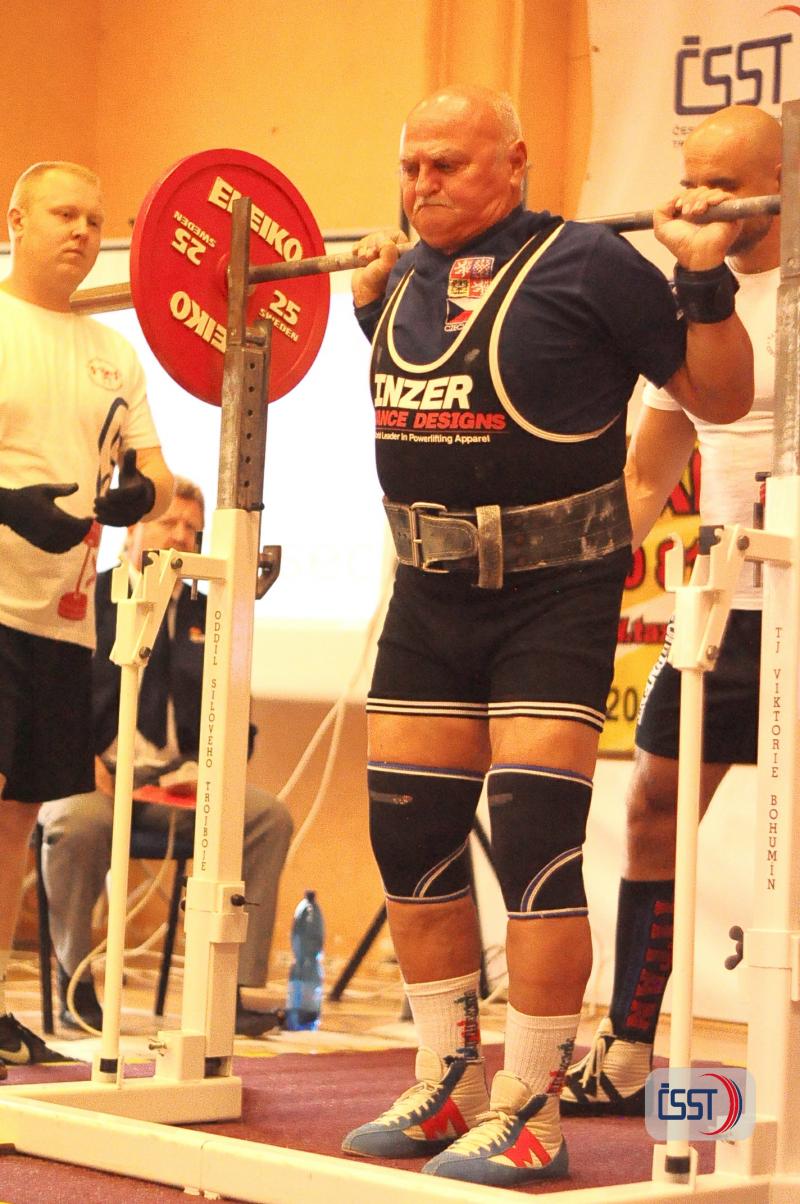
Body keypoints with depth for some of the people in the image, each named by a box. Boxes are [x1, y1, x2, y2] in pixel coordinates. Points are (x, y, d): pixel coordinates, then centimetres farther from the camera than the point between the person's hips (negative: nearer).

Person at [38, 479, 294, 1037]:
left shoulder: (205, 618, 20)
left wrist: (202, 768, -4)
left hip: (179, 776, 4)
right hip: (95, 772, -4)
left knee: (270, 816, -22)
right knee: (80, 821, -39)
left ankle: (240, 986, -18)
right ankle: (74, 979, -17)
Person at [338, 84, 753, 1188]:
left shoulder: (584, 264, -9)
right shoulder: (410, 278, 8)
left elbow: (721, 398, -4)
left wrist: (705, 279, -17)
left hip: (551, 597, -7)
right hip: (429, 594, 7)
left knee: (534, 847, -9)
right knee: (411, 842, 9)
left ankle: (528, 1118, 0)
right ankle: (447, 1090, 23)